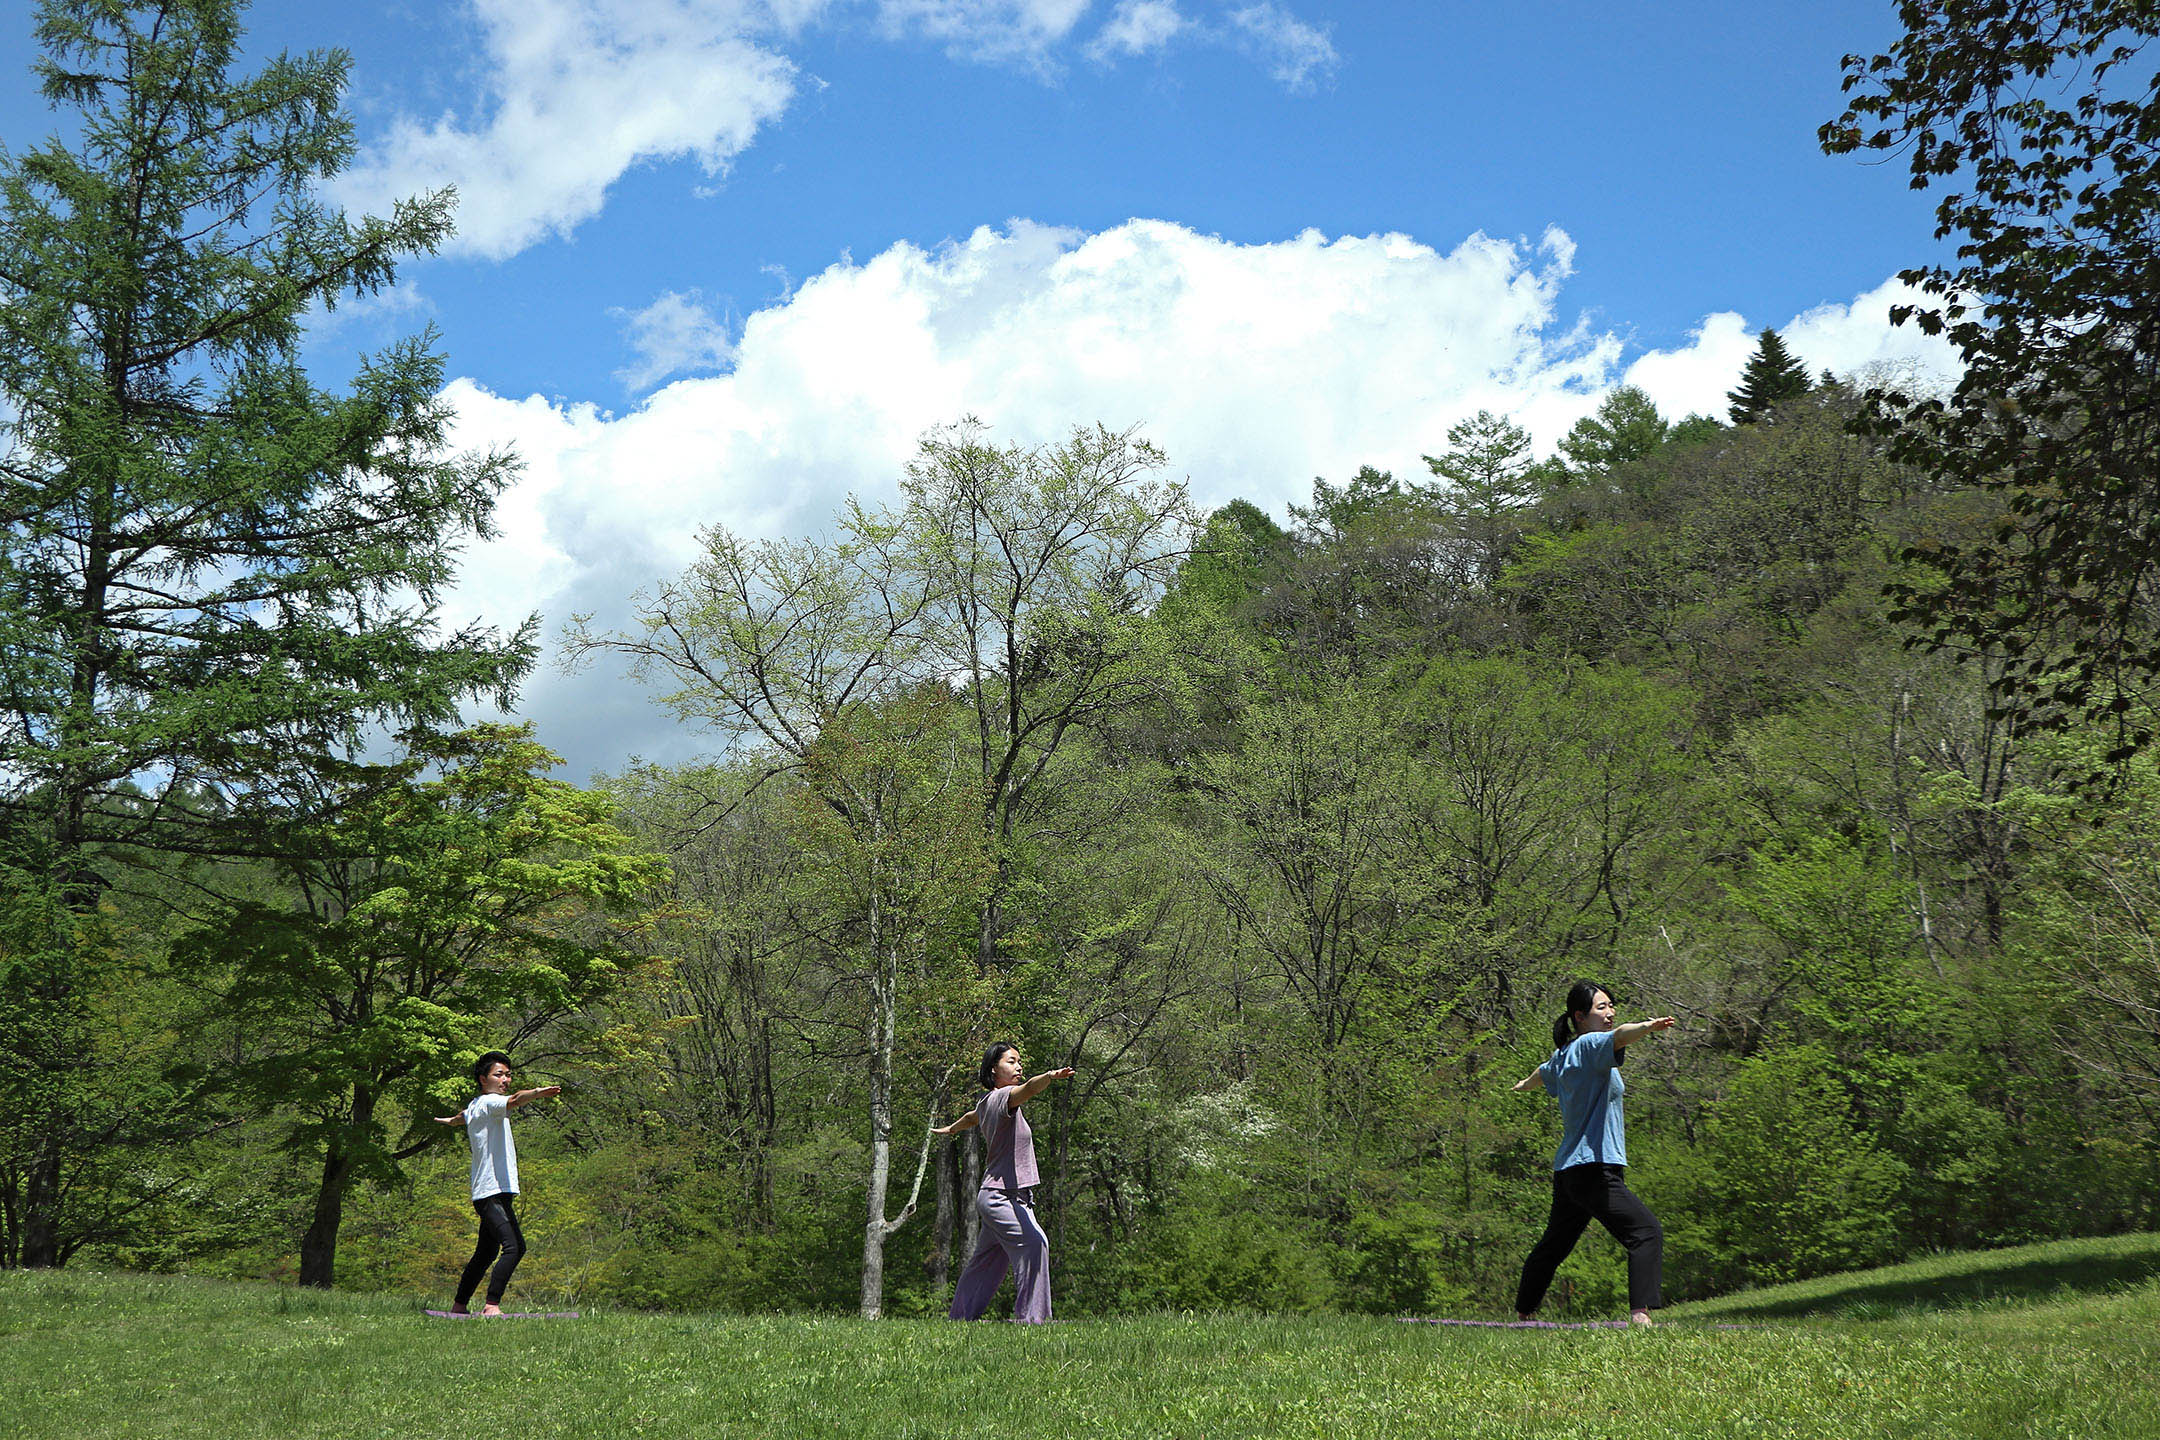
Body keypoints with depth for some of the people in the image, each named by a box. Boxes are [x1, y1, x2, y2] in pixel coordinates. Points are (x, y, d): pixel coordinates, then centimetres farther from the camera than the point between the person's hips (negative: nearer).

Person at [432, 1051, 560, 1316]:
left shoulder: (474, 1107, 21)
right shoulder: (488, 1102, -8)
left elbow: (462, 1116, 45)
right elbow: (513, 1100, -31)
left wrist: (449, 1120, 68)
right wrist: (537, 1093, -49)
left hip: (486, 1193, 11)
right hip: (493, 1192, -11)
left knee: (486, 1253, 17)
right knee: (514, 1247, -22)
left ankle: (459, 1305, 24)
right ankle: (491, 1304, -26)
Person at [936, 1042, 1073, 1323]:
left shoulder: (987, 1101, 15)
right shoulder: (1002, 1097, -14)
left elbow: (972, 1117, 37)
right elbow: (1028, 1089, -35)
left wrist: (950, 1129, 57)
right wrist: (1050, 1076, -54)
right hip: (1001, 1196, -10)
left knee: (988, 1258, 18)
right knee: (1033, 1243, -24)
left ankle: (962, 1314, 28)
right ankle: (1030, 1316, -28)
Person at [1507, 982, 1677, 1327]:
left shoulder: (1562, 1056, 17)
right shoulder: (1589, 1046, -9)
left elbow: (1545, 1071, 40)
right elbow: (1618, 1036, -31)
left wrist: (1525, 1084, 62)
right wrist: (1648, 1026, -51)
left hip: (1566, 1170, 10)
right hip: (1594, 1167, -10)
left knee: (1552, 1245, 22)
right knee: (1647, 1232, -18)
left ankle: (1522, 1312, 32)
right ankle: (1640, 1313, -31)